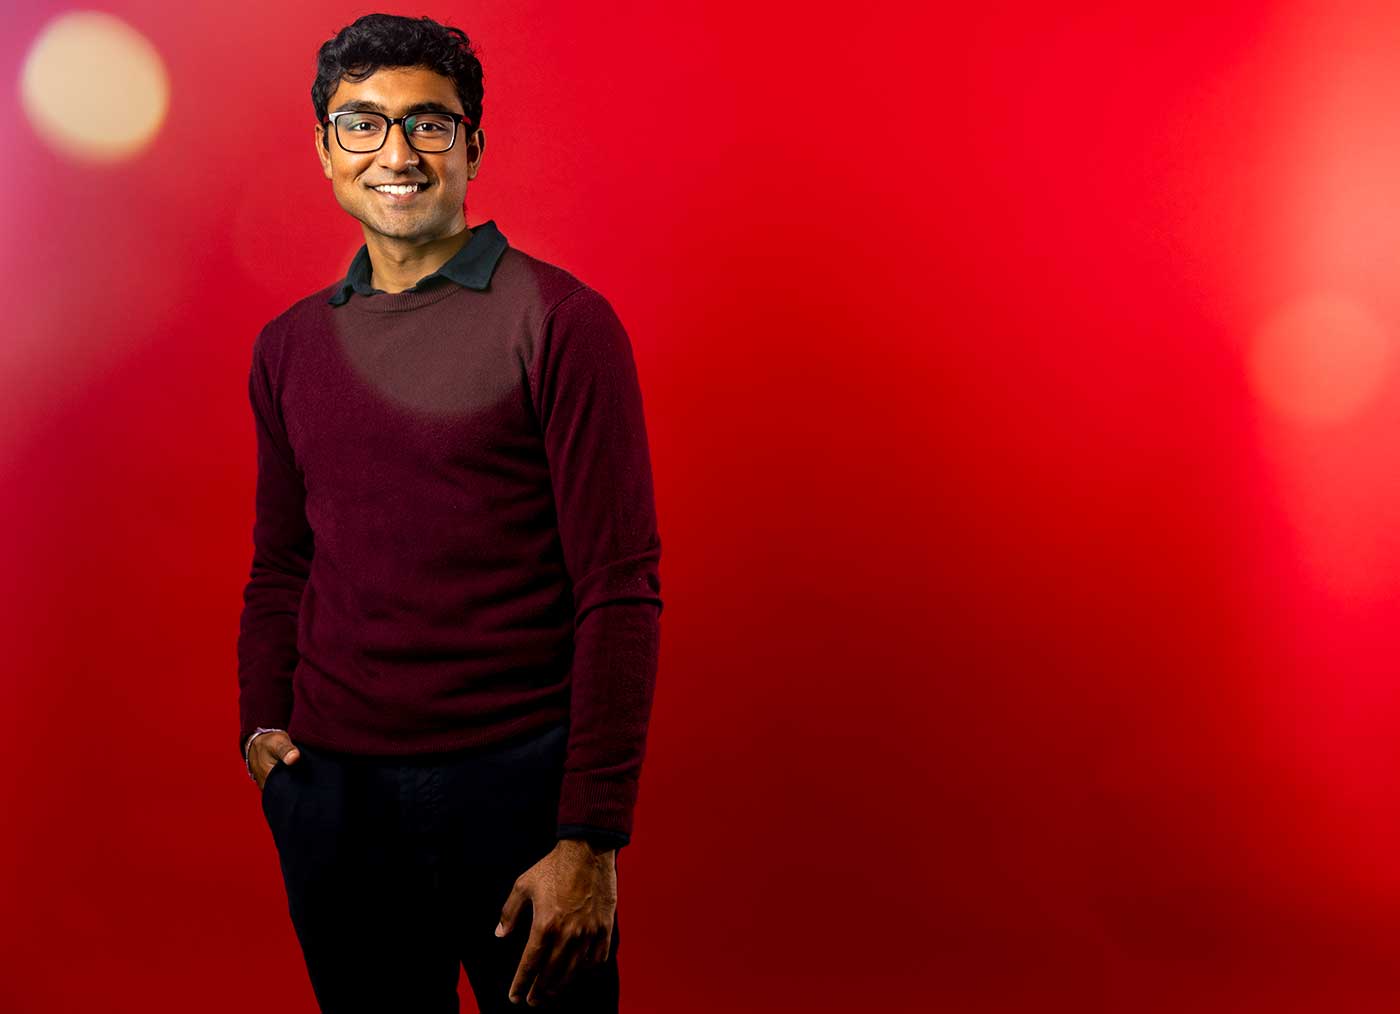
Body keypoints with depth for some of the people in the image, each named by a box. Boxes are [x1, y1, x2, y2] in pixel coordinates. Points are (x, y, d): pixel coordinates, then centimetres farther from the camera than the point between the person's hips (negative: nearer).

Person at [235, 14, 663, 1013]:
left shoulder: (558, 321, -7)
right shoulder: (289, 346, 8)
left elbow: (621, 592, -10)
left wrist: (590, 839, -14)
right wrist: (263, 724, 2)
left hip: (515, 780, -4)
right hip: (329, 789, 4)